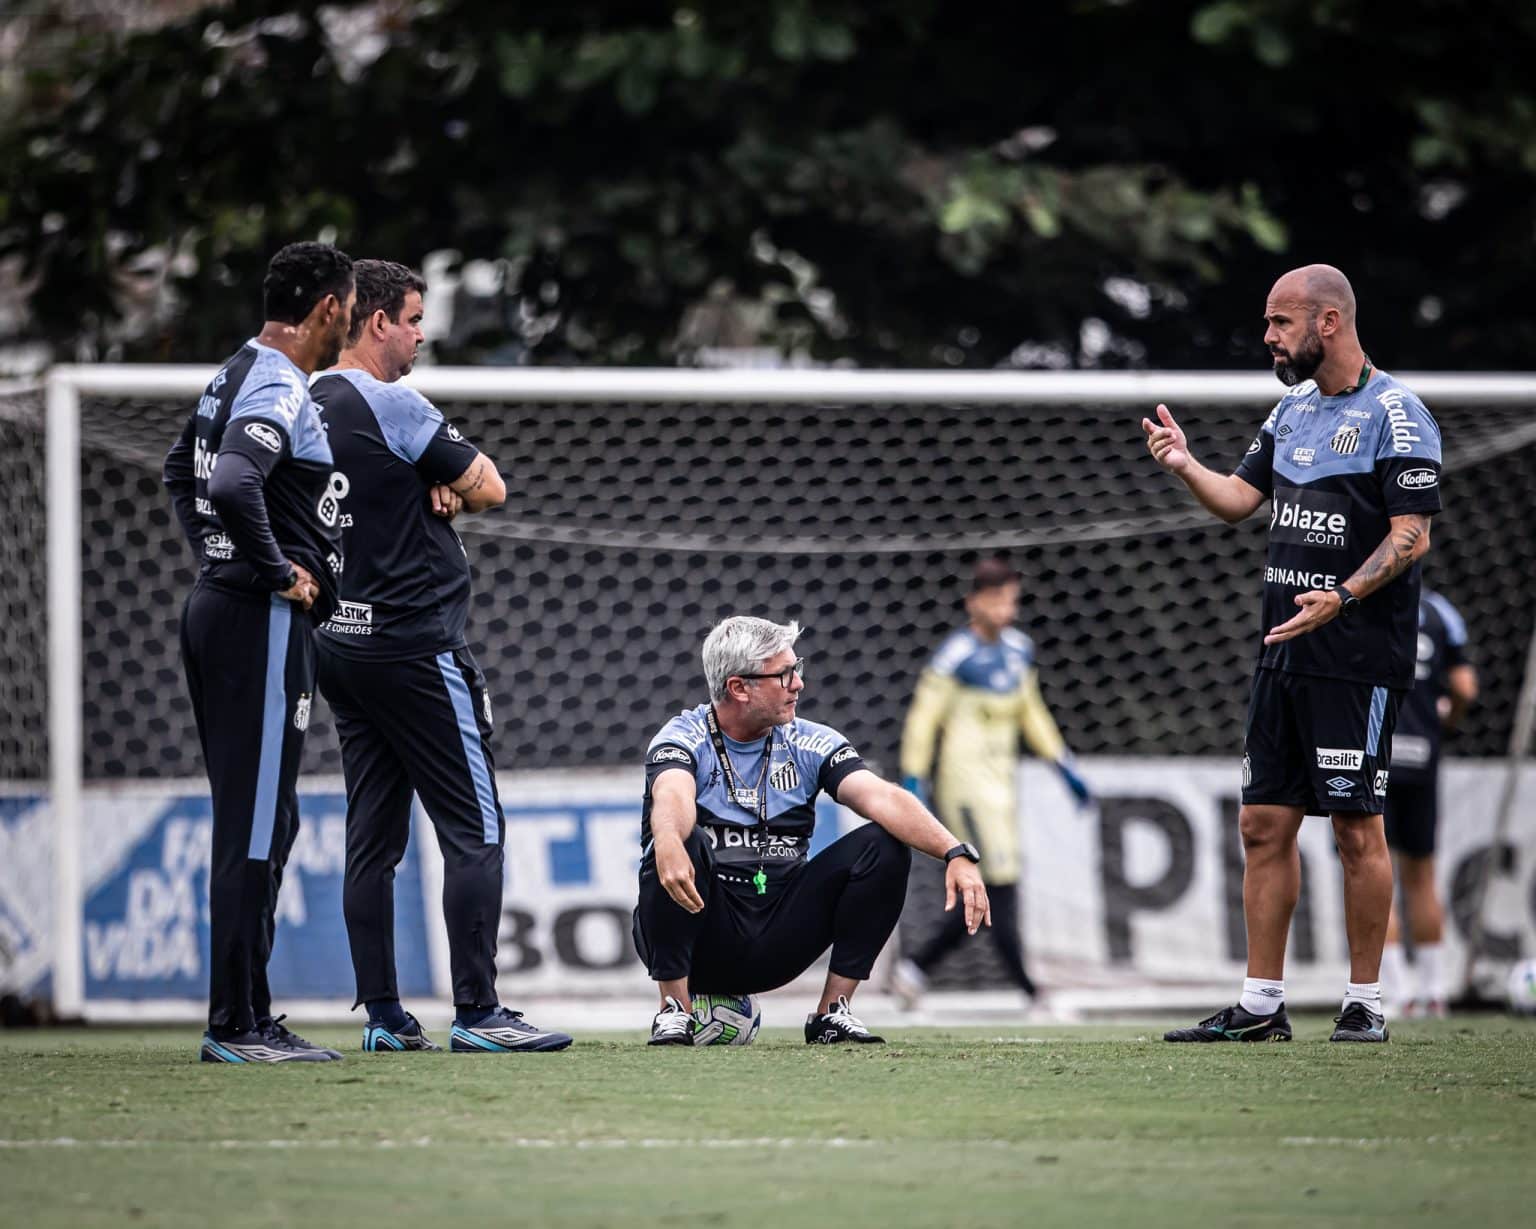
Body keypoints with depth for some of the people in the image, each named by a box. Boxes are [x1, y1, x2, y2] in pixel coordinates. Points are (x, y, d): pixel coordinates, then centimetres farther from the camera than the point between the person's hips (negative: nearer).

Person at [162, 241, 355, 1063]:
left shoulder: (234, 377, 16)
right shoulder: (282, 391, -16)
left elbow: (181, 472, 31)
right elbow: (233, 485, -32)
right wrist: (279, 571, -20)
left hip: (217, 605, 10)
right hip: (263, 620, -10)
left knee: (263, 821, 14)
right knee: (256, 825, -8)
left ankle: (239, 1022, 15)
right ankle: (238, 1025, -7)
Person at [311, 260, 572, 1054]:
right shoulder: (394, 407, -14)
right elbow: (488, 489, -9)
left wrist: (433, 491, 3)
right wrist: (453, 484, 9)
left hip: (338, 645, 9)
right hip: (413, 644, -9)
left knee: (373, 836, 9)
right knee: (474, 830, -5)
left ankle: (383, 1017, 8)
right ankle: (476, 1012, -9)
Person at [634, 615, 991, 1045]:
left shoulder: (811, 744, 5)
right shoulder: (685, 739, -6)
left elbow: (882, 799, -10)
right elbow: (672, 797, -30)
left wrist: (956, 853, -27)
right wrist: (668, 844, -54)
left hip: (777, 941, 4)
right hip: (704, 939, -4)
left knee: (884, 847, -12)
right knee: (682, 845, -33)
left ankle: (832, 1011, -5)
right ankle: (675, 1009, -20)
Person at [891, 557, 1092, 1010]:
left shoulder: (1018, 648, 10)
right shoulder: (956, 655, -13)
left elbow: (1031, 713, 22)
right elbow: (922, 719, -11)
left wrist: (1064, 767, 20)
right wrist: (912, 784, -15)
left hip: (1001, 782, 8)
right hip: (965, 782, -8)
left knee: (991, 898, 8)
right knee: (1001, 887, -12)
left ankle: (914, 967, 20)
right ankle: (1029, 990, -12)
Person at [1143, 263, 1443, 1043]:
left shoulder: (1395, 414, -10)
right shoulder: (1295, 409, 15)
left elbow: (1412, 535, -15)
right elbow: (1238, 498, 17)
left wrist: (1344, 595, -28)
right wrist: (1185, 467, -2)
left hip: (1359, 658, -8)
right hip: (1285, 651, 8)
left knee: (1356, 826, -4)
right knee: (1264, 823, 7)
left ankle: (1364, 1003, 4)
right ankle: (1261, 1005, 11)